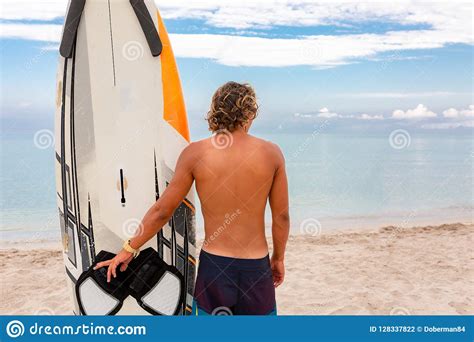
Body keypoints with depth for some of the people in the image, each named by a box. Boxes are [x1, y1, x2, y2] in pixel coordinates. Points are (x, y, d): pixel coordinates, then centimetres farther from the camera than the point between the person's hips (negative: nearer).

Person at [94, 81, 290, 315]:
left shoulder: (195, 153, -7)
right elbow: (281, 217, 1)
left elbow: (161, 211, -3)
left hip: (213, 264, 0)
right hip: (256, 266, 0)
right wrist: (279, 258, 17)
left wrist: (129, 249, 10)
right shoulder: (271, 153, -5)